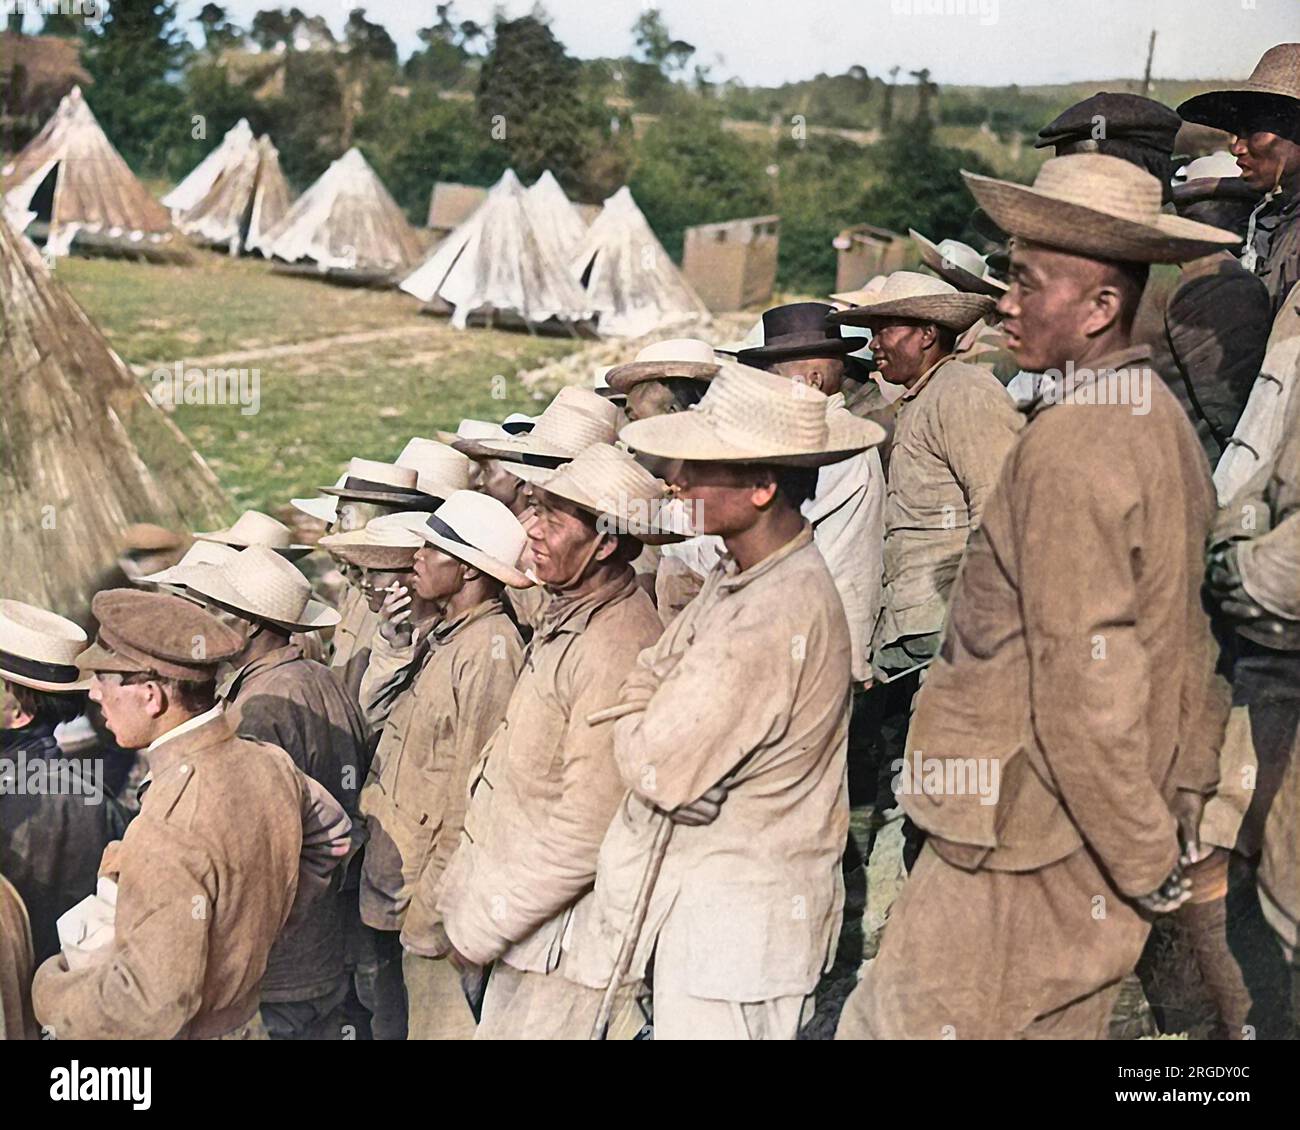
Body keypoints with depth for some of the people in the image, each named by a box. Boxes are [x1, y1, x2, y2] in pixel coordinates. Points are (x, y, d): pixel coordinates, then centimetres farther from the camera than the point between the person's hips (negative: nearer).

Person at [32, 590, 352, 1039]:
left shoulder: (168, 832, -32)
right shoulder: (269, 763, -8)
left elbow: (153, 1004, -30)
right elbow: (332, 832, 12)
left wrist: (51, 993, -15)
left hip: (186, 1034, -7)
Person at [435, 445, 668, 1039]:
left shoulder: (615, 654, -25)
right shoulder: (566, 614, 6)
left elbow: (585, 836, -25)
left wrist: (479, 928, -16)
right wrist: (464, 892, 15)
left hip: (563, 938, -9)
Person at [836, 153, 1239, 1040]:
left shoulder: (1067, 447, -21)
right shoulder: (1160, 419, 8)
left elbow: (1084, 684, -23)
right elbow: (1186, 642, 13)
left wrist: (1146, 861, -13)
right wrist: (1178, 822, 17)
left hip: (1023, 849, -9)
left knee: (895, 1022, 3)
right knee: (1061, 1023, 19)